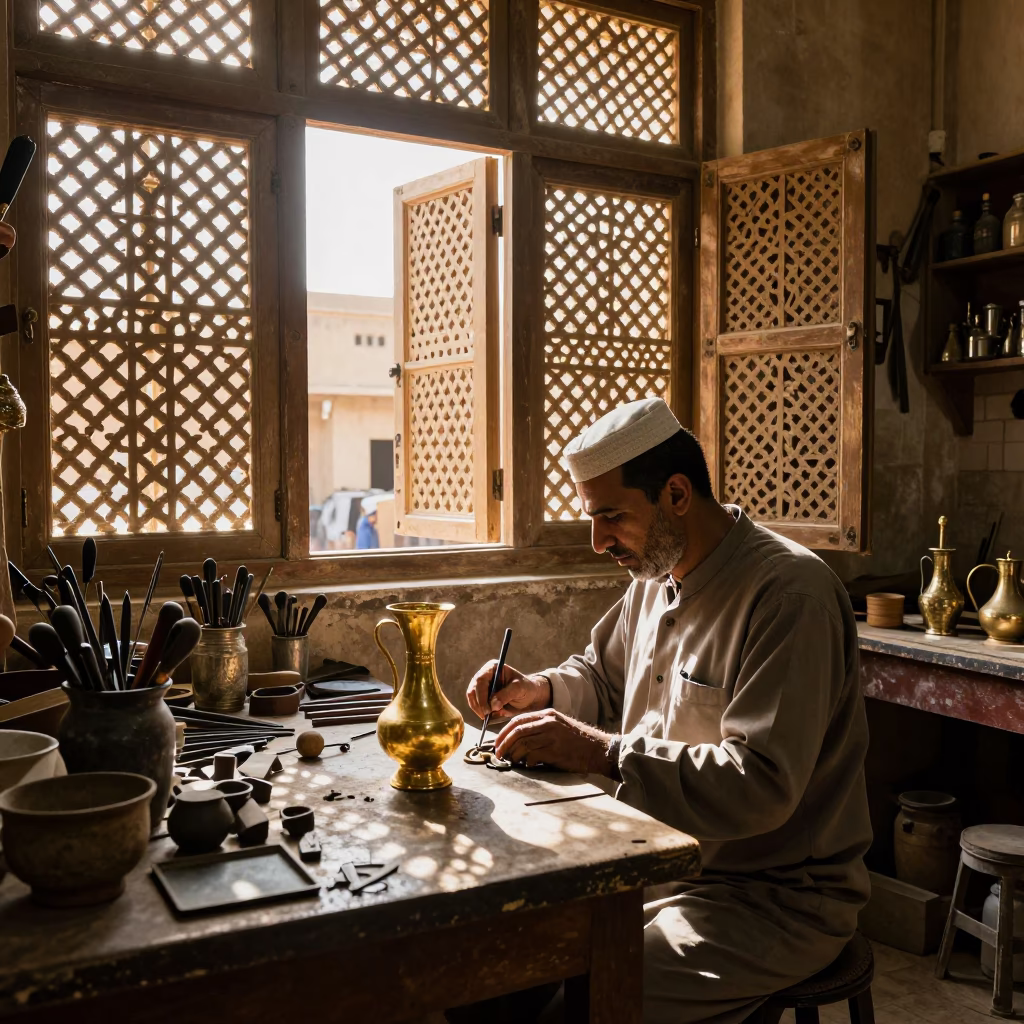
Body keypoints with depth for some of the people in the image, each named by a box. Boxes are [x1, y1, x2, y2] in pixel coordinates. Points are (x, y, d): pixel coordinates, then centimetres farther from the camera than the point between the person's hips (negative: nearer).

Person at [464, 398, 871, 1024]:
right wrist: (541, 691, 1)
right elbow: (603, 677, 22)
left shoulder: (790, 595, -22)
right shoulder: (659, 575, 6)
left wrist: (603, 752, -29)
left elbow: (762, 786, -29)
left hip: (776, 897, -7)